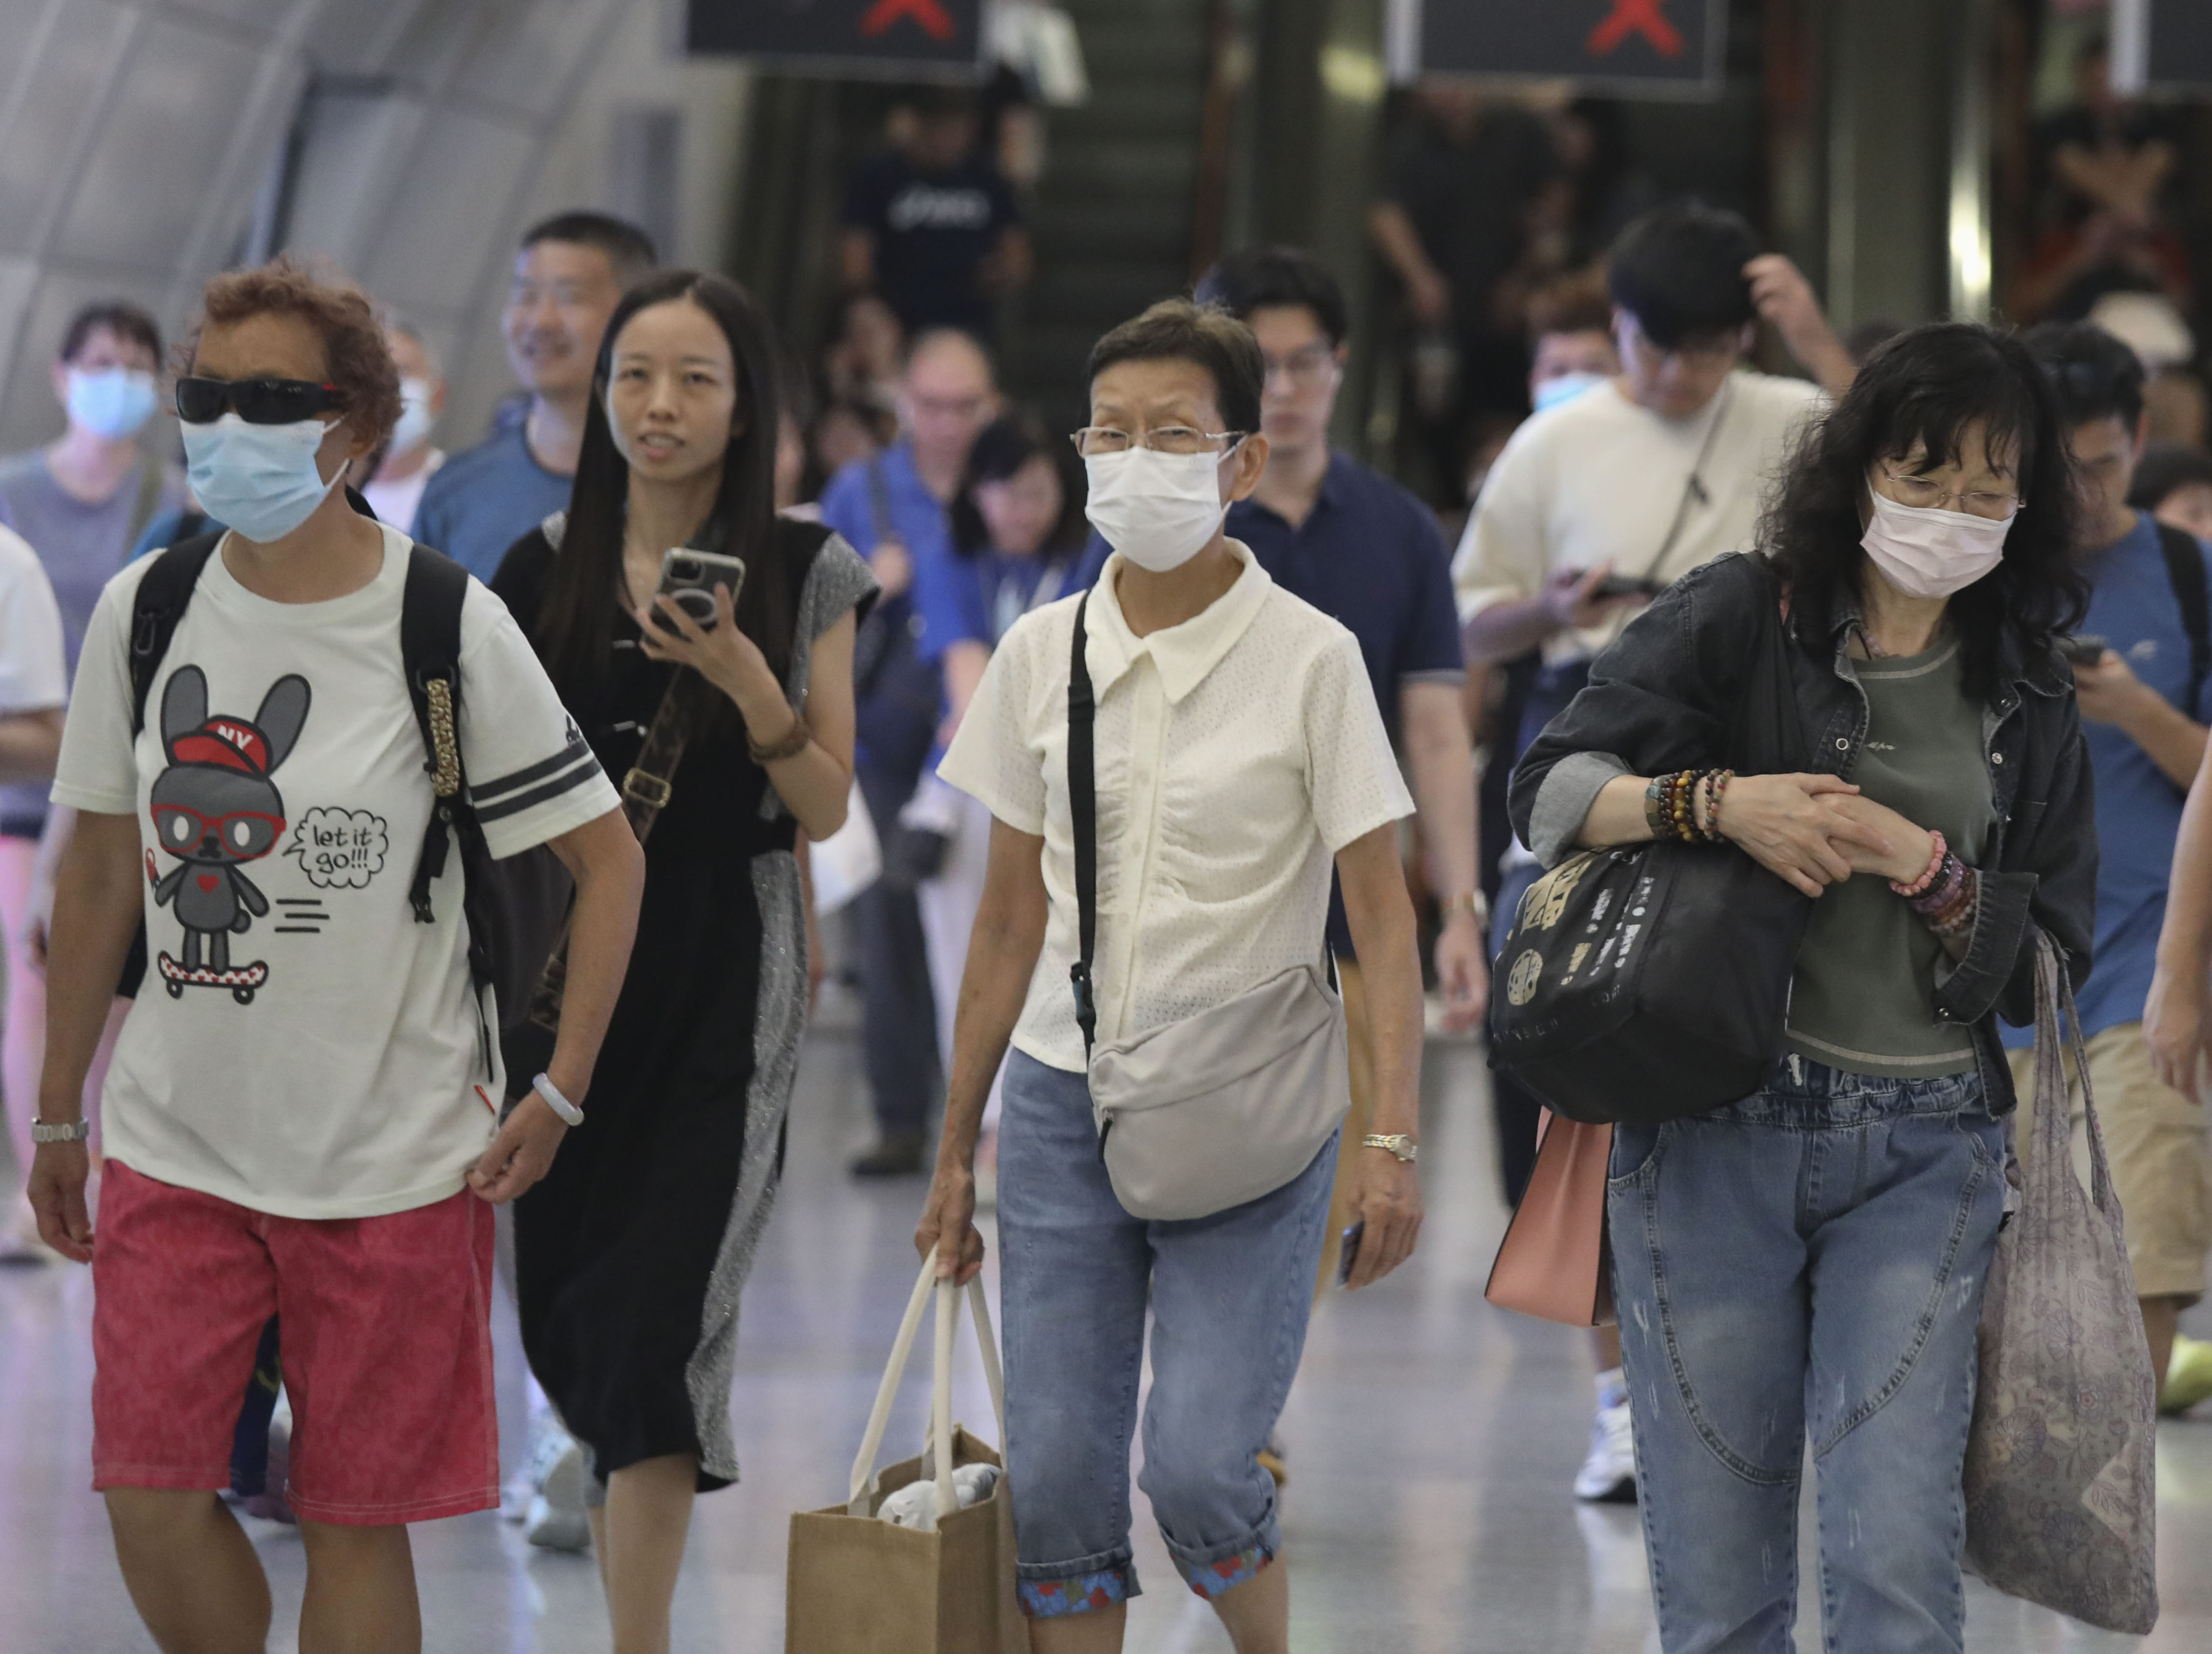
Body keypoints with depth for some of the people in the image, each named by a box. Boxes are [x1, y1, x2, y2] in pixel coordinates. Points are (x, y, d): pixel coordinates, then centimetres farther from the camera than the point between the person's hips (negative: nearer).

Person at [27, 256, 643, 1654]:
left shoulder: (445, 631, -9)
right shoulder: (144, 613, 2)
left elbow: (609, 856, -2)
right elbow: (102, 871, 12)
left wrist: (557, 1097, -7)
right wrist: (61, 1115, 15)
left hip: (392, 1160, -3)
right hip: (174, 1147, 3)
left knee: (357, 1524, 3)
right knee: (153, 1499, -4)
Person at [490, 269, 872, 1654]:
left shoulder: (803, 575, -1)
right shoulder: (546, 570, 6)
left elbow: (825, 810, -2)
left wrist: (747, 681, -17)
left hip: (727, 977, -3)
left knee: (656, 1313, -13)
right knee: (561, 1310, 6)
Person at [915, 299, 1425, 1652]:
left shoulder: (1309, 657, -7)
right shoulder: (1041, 654, 5)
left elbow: (1381, 916, -7)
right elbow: (1012, 920, 11)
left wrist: (1394, 1138, -16)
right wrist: (957, 1148, 12)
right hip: (1066, 1098, 4)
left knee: (1200, 1469, -14)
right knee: (1053, 1481, 0)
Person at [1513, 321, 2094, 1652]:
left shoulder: (2027, 700, 10)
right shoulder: (1736, 619, 2)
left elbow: (2047, 965, 9)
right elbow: (1549, 792, -1)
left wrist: (1926, 867, -9)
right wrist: (1718, 802, -17)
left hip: (1922, 1154, 1)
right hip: (1718, 1129, -1)